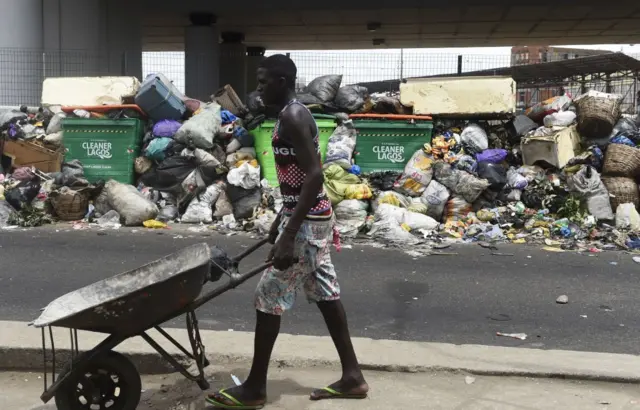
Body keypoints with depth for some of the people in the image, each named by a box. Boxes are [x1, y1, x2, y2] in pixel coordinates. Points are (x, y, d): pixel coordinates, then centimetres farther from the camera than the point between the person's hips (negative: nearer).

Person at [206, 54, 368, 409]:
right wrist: (280, 220, 27)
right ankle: (352, 377, 21)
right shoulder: (292, 115, 15)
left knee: (269, 297, -2)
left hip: (306, 220, -10)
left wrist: (288, 235, -27)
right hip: (311, 217, 10)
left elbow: (314, 175, -25)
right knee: (325, 293, 13)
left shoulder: (292, 117, -17)